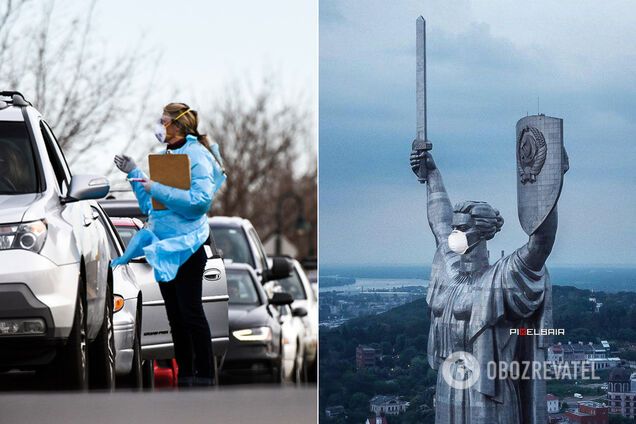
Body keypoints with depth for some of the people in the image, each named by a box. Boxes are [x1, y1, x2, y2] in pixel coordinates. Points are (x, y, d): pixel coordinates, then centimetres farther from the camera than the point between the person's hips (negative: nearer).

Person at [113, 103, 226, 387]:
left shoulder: (197, 155, -11)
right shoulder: (165, 156, 14)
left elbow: (201, 200, -24)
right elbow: (149, 205, 21)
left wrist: (157, 189, -22)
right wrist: (133, 173, 10)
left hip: (186, 246, -8)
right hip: (162, 245, 8)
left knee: (190, 313, -6)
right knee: (174, 315, 10)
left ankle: (204, 377, -1)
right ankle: (184, 375, 15)